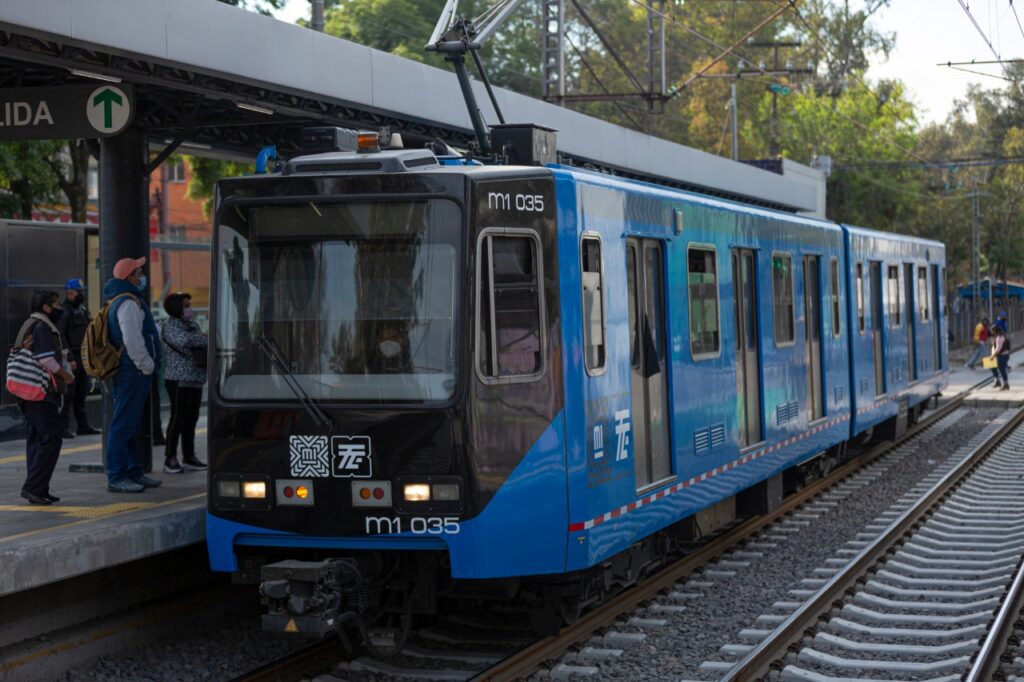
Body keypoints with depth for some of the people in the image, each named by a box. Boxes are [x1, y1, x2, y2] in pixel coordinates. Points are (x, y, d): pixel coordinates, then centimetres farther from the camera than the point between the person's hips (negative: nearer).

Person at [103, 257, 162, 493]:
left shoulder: (120, 301, 19)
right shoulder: (128, 303, -15)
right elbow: (132, 340, -23)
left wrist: (147, 365, 20)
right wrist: (147, 366, -15)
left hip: (129, 372, 11)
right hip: (133, 371, -11)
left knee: (129, 423, 15)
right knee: (123, 424, -9)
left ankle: (134, 473, 24)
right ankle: (116, 477, -9)